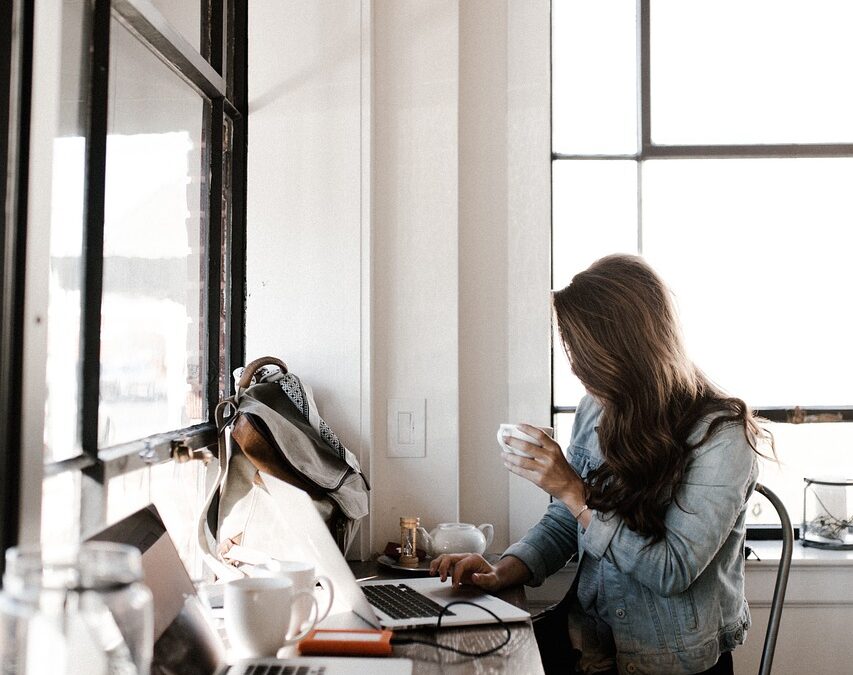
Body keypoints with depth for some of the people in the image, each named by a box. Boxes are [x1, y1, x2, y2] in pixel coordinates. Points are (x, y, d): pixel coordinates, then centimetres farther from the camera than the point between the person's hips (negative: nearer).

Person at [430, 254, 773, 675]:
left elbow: (673, 572, -18)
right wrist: (501, 573, -8)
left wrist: (575, 492, -21)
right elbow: (561, 524, 9)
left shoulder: (721, 435, -15)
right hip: (587, 637, 5)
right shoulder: (596, 410, 2)